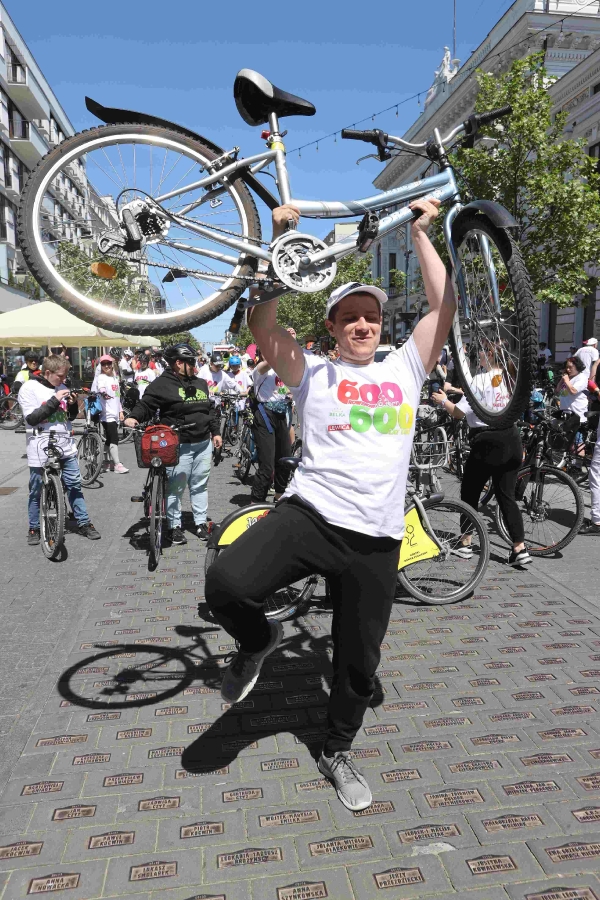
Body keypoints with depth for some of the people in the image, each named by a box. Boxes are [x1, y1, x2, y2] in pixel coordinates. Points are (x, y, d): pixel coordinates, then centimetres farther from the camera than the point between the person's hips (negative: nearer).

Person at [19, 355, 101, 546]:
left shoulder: (61, 387, 9)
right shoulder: (29, 389, -7)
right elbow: (32, 418, -16)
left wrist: (73, 405, -5)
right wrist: (54, 400, -19)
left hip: (65, 446, 5)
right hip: (41, 448, -5)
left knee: (74, 485, 7)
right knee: (37, 491, 7)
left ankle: (84, 523, 17)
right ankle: (34, 528, 22)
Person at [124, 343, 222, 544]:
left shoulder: (200, 383, 15)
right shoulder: (162, 384, -7)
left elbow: (210, 409, 21)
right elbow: (146, 405, -11)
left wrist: (215, 432, 16)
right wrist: (133, 417, -30)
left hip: (204, 444, 7)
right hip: (179, 445, -6)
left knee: (200, 485, 14)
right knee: (176, 487, 1)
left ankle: (200, 522, 25)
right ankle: (174, 526, 14)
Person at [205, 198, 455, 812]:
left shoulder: (405, 369, 14)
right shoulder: (312, 373, 6)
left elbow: (444, 305, 11)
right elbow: (263, 323, -6)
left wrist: (420, 233, 13)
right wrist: (279, 244, -9)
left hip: (376, 541, 3)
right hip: (308, 514, -2)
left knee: (359, 661, 13)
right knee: (226, 584, -28)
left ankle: (336, 752, 42)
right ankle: (260, 639, 8)